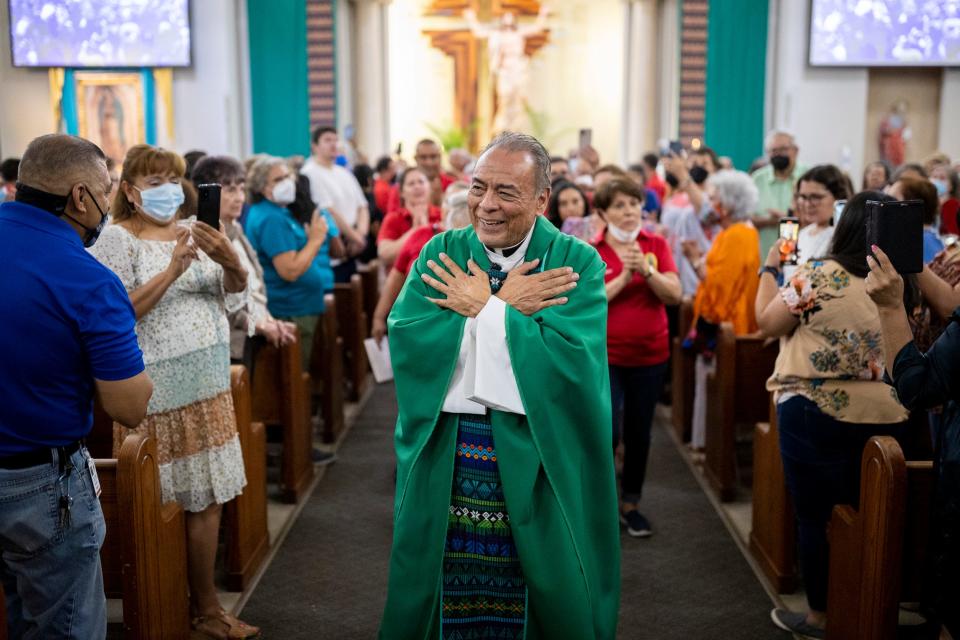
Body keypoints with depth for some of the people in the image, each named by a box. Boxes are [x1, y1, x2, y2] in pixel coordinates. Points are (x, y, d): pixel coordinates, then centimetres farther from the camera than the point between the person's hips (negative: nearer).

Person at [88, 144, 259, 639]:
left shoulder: (193, 233, 9)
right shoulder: (117, 239, -6)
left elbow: (234, 297, 8)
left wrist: (229, 260, -13)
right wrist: (172, 270, -23)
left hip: (207, 384, 6)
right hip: (159, 389, -5)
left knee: (207, 498, 10)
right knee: (167, 505, 0)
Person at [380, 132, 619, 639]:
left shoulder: (578, 264, -6)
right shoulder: (440, 253, 3)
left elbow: (574, 360, -20)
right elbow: (405, 340, -11)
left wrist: (483, 309, -15)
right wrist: (507, 307, -15)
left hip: (537, 462, -2)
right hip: (444, 458, 2)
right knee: (438, 597, 13)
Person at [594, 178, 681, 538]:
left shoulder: (657, 245, 1)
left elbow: (675, 295, -8)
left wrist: (646, 269, -22)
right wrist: (623, 277, -22)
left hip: (650, 355, 3)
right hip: (604, 355, -3)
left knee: (639, 433, 10)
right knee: (608, 434, -11)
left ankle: (630, 503, 27)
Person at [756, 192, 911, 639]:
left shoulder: (819, 277, -14)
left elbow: (767, 322, -3)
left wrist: (770, 269, 10)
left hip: (817, 414, -5)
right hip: (887, 417, 5)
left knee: (816, 517, 8)